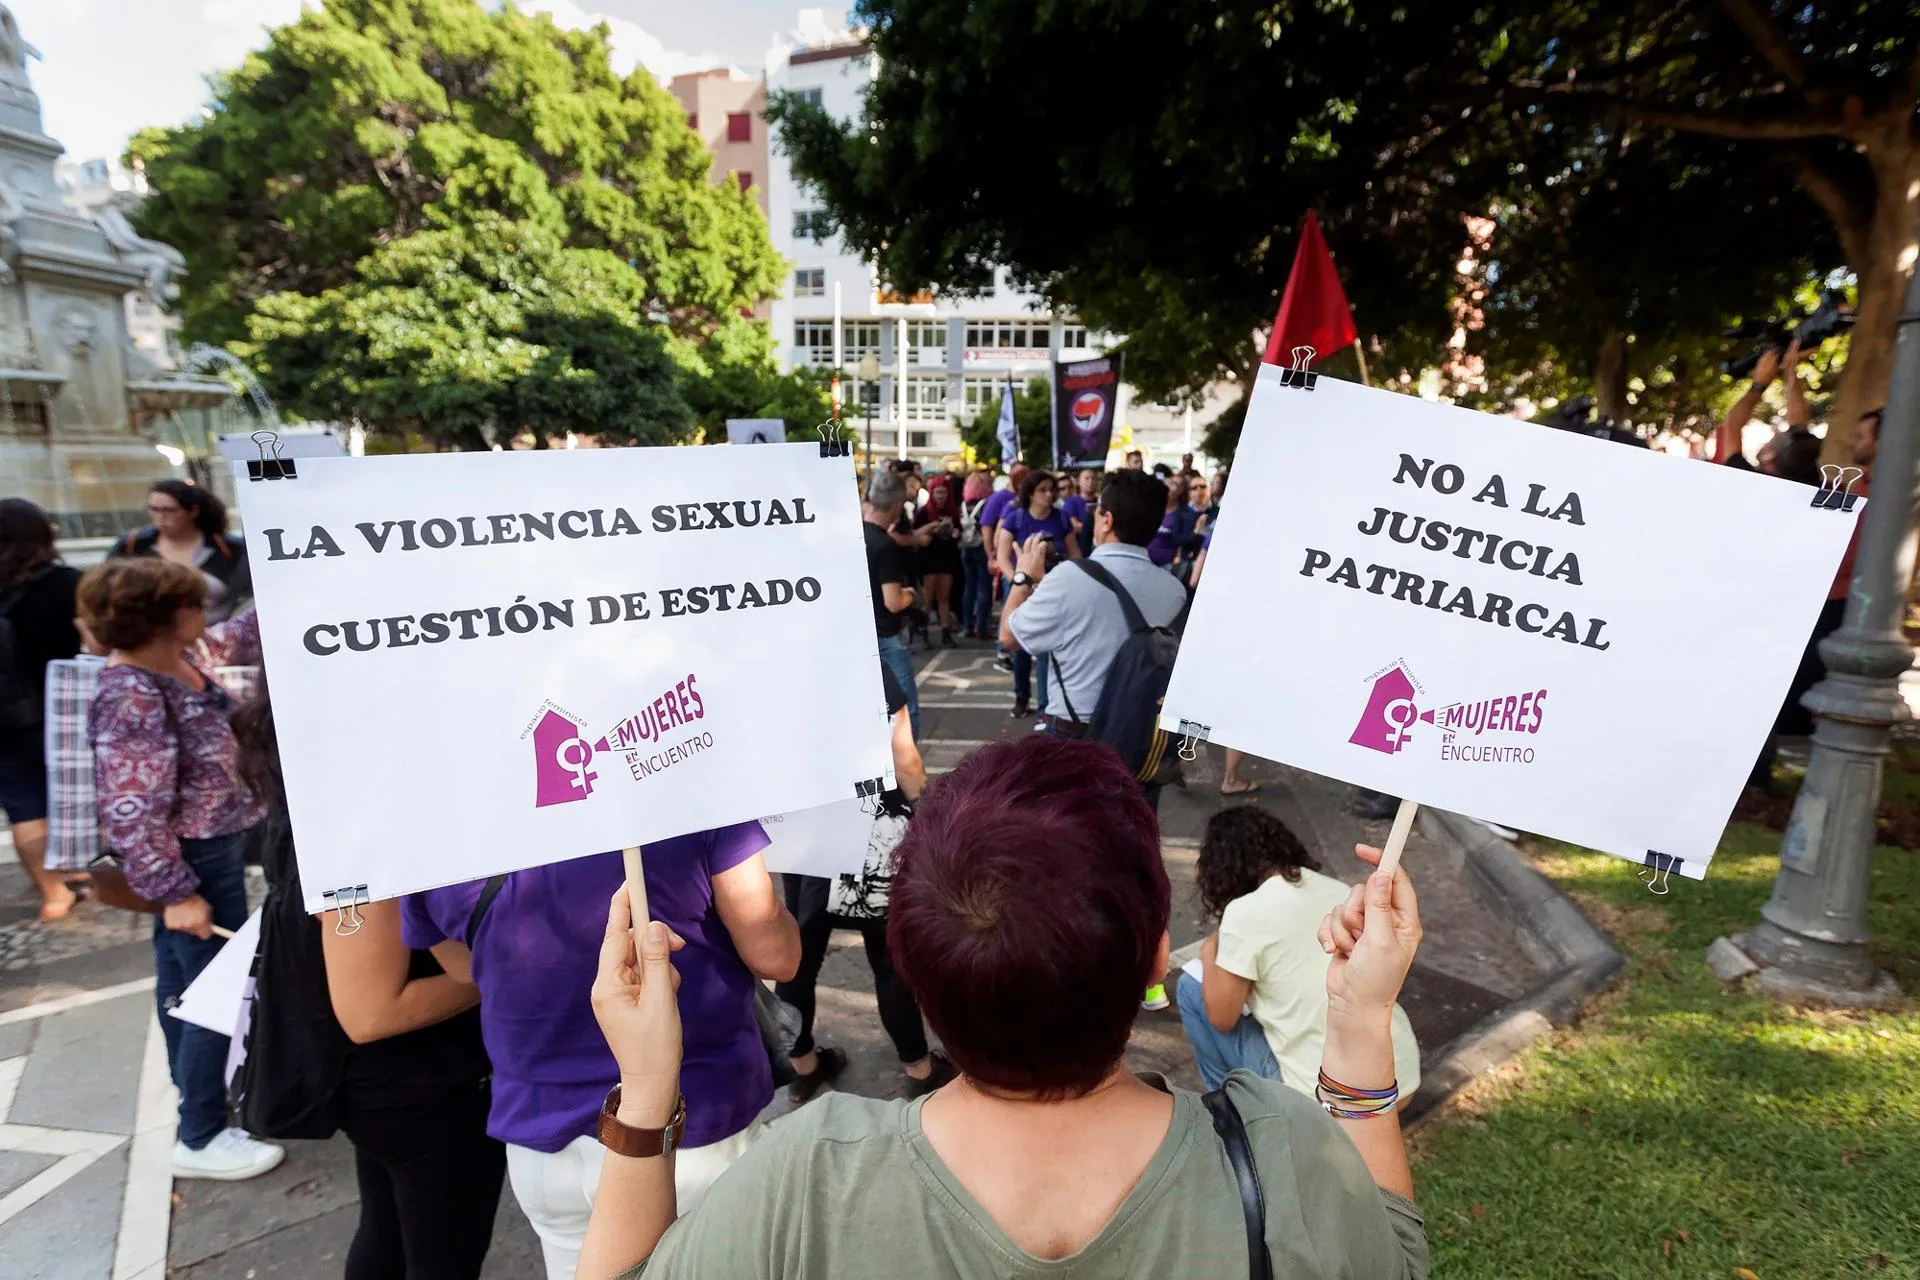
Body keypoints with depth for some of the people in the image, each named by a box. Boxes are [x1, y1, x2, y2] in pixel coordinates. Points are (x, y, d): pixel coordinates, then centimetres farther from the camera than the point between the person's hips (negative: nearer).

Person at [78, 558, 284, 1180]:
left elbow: (239, 638, 18)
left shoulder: (177, 659, -2)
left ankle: (194, 1085, 46)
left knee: (183, 977, 25)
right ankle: (201, 1137, 18)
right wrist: (176, 890, -24)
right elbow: (132, 813, -27)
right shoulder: (131, 700, -28)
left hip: (194, 853, 10)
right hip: (196, 860, -10)